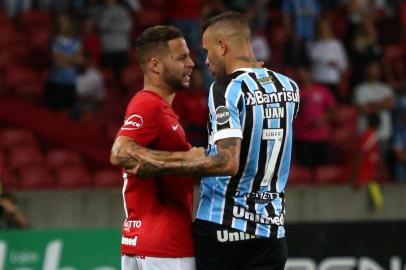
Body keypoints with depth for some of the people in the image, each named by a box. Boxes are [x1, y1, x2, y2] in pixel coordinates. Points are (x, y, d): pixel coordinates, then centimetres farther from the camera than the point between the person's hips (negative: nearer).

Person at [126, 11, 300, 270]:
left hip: (222, 225, -5)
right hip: (271, 228, 5)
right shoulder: (289, 88, 8)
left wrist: (161, 167, -21)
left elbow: (228, 163, -24)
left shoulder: (226, 89, -13)